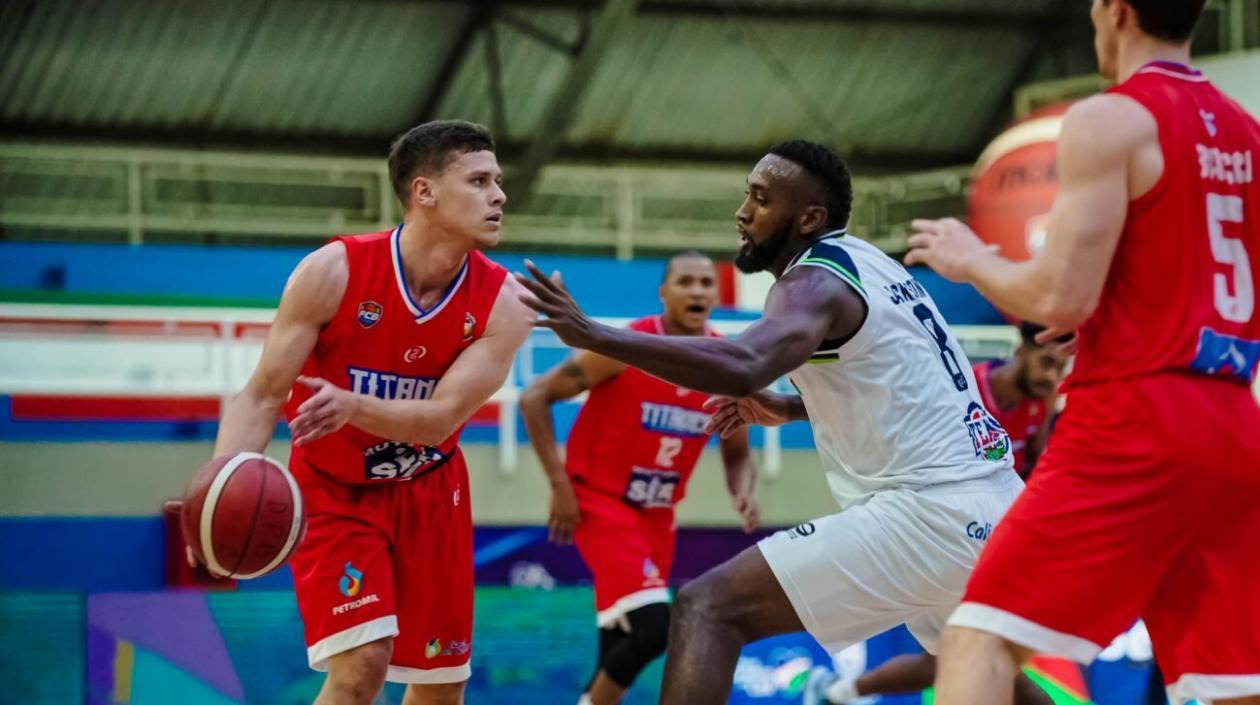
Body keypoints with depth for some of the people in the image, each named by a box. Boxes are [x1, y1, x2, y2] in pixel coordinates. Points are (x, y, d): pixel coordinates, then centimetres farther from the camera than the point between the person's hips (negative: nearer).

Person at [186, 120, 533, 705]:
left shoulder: (502, 304, -17)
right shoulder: (334, 272, -23)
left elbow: (440, 419, -25)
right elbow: (263, 396, -20)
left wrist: (353, 405, -45)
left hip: (428, 493, 4)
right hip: (335, 492, -4)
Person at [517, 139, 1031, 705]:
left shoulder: (816, 281, -10)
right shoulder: (870, 266, 18)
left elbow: (743, 365, -31)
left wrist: (592, 335, -32)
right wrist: (788, 409, 28)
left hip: (926, 512, -10)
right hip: (993, 508, 10)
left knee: (708, 608, -13)